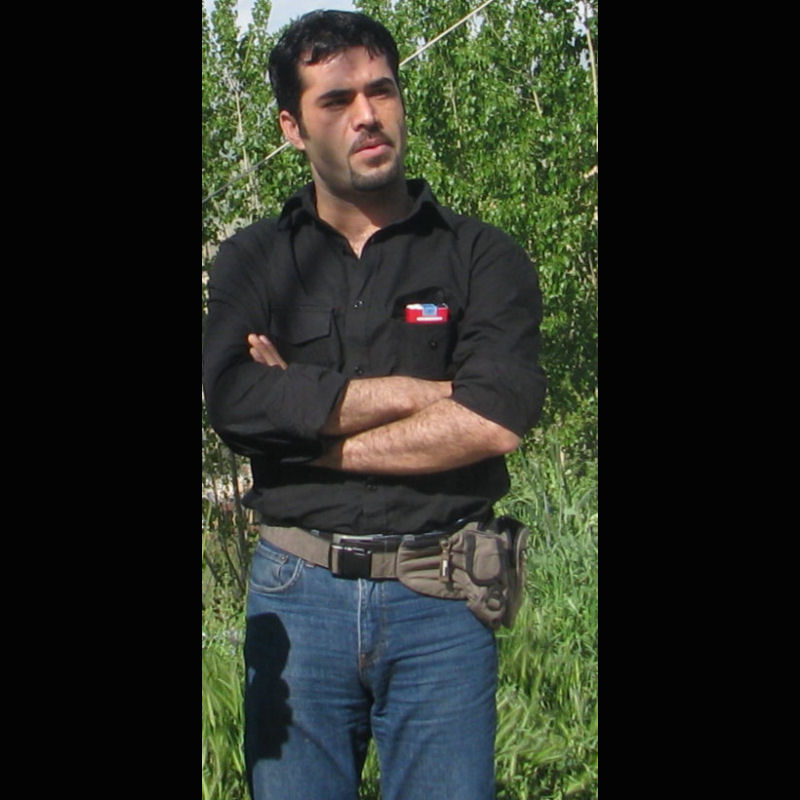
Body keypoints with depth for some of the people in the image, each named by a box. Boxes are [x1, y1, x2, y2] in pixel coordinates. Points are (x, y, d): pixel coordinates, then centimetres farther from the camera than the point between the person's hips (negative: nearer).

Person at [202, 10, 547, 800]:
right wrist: (431, 392, -12)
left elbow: (497, 422, -12)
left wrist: (309, 421, -9)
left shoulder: (483, 256, 3)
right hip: (296, 593, 1)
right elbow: (234, 401, -12)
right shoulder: (253, 261, 7)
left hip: (440, 596, -1)